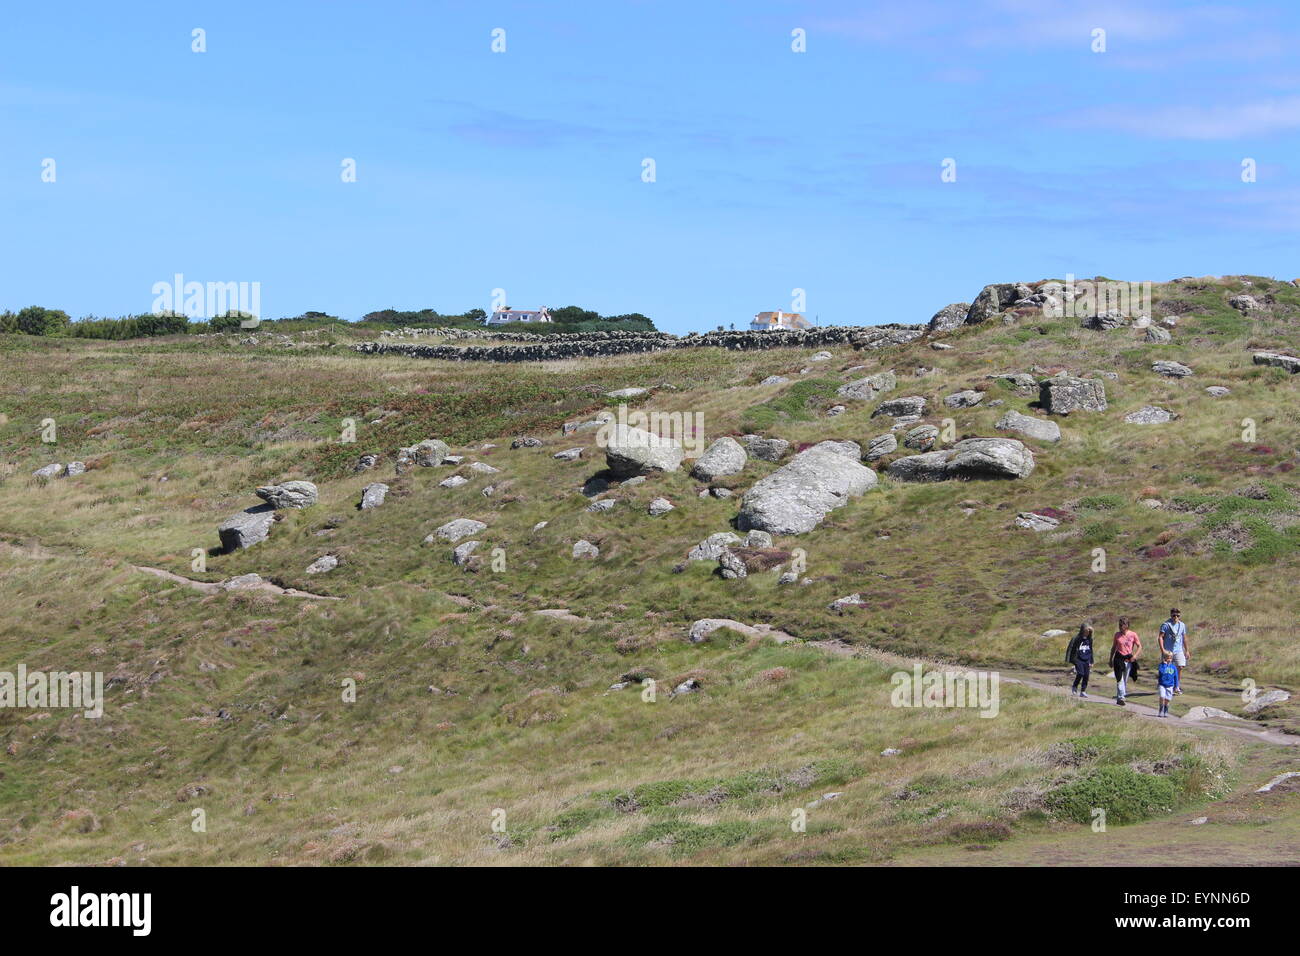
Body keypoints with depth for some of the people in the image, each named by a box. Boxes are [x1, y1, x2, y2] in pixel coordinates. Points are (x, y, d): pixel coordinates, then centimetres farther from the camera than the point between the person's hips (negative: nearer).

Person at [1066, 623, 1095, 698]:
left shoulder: (1089, 639, 9)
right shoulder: (1077, 638, -8)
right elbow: (1071, 648, -6)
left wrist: (1091, 662, 20)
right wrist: (1068, 659, -10)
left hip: (1086, 660, 5)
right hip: (1079, 659, -5)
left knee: (1086, 675, 0)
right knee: (1080, 673, -17)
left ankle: (1083, 691, 9)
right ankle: (1074, 687, 6)